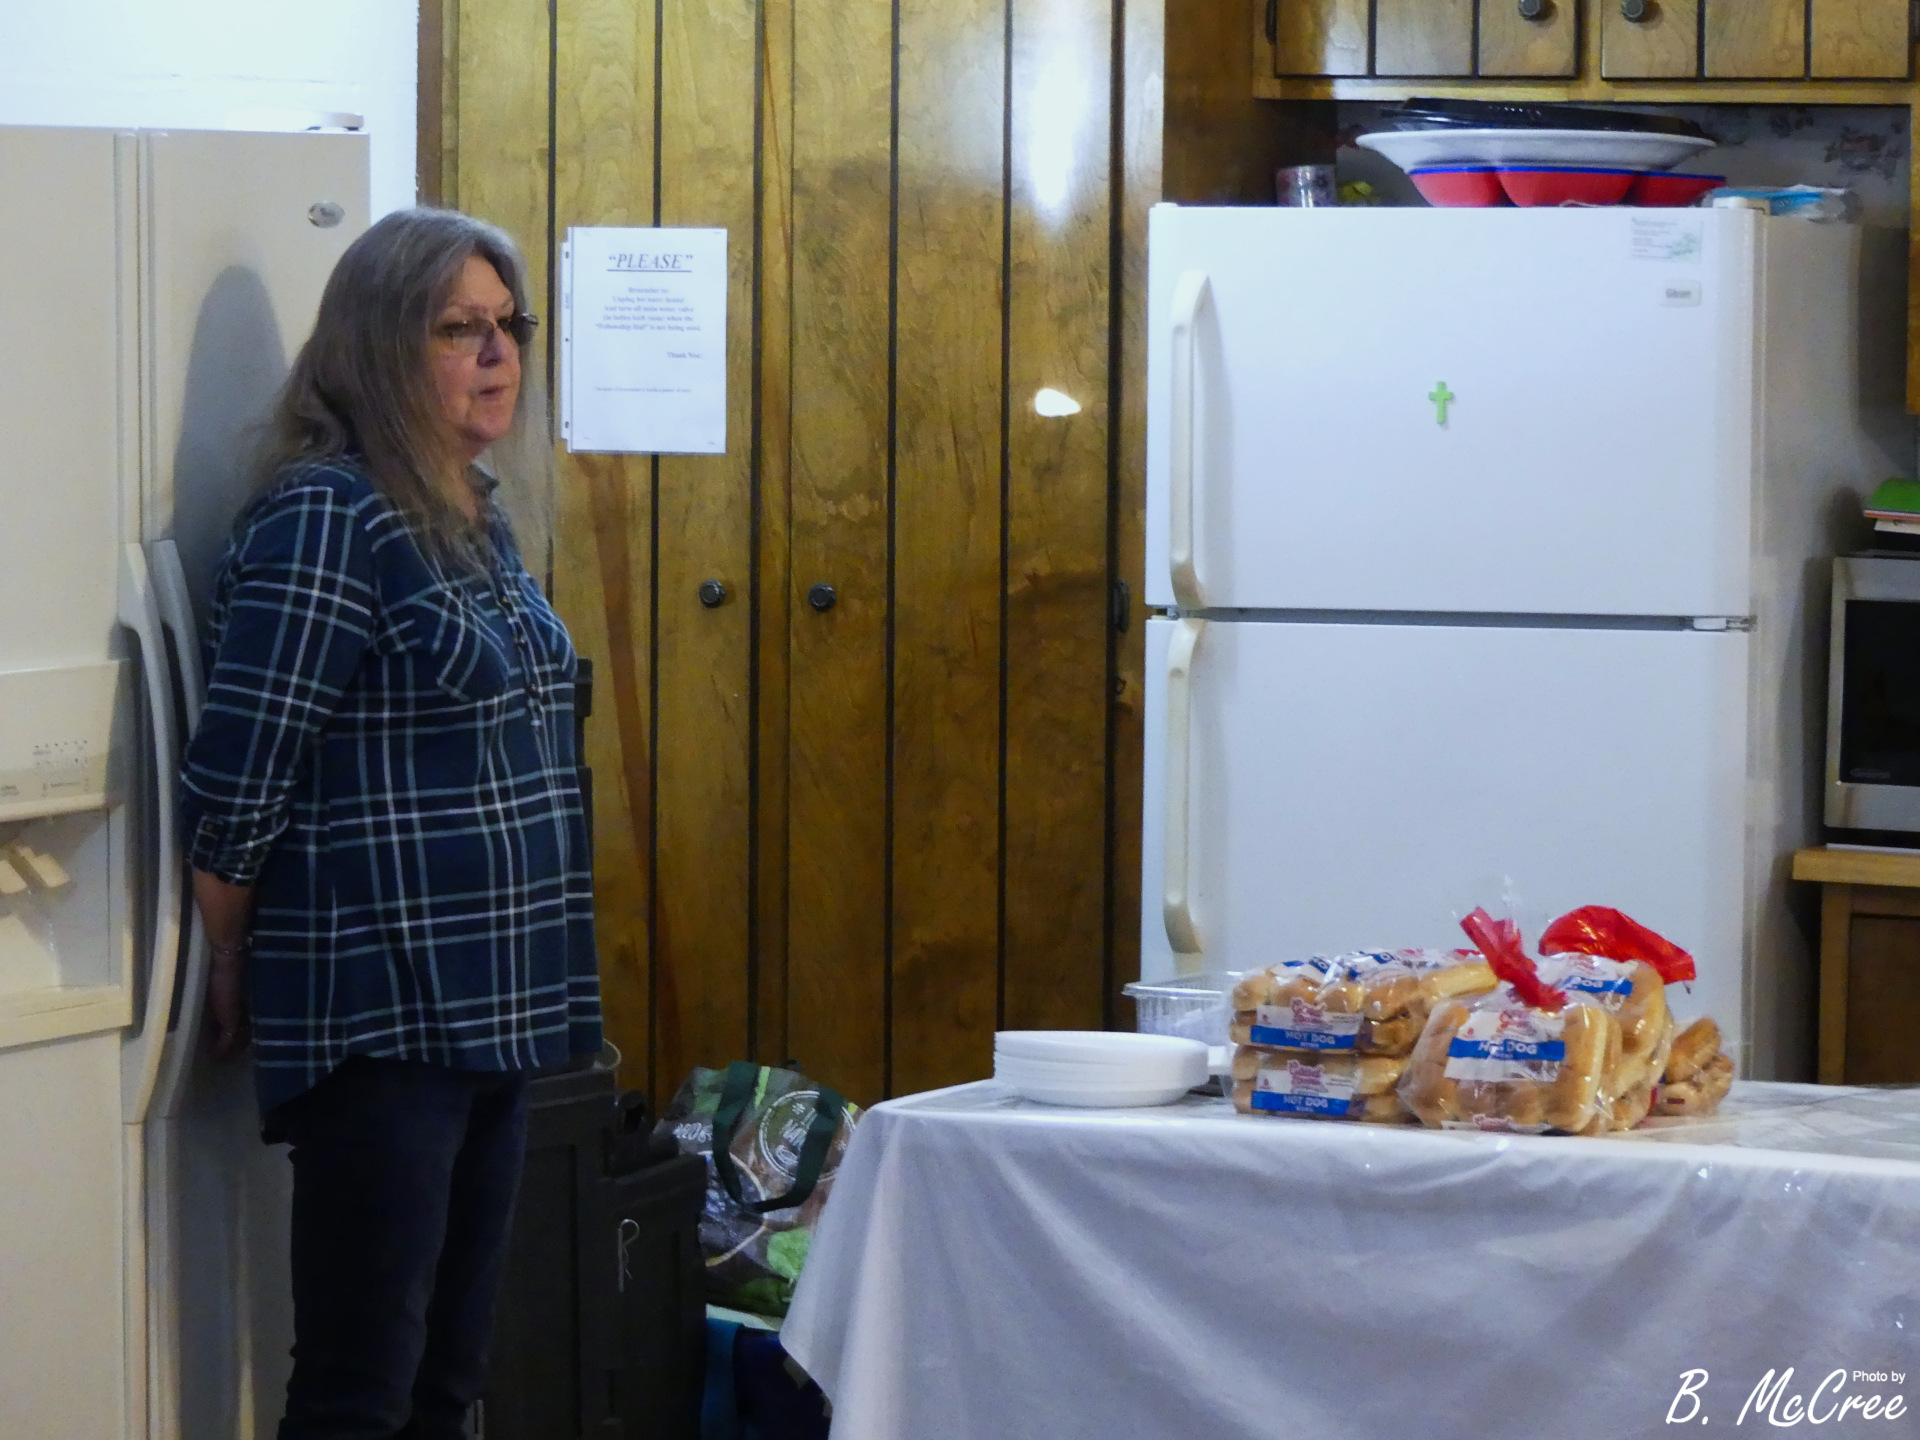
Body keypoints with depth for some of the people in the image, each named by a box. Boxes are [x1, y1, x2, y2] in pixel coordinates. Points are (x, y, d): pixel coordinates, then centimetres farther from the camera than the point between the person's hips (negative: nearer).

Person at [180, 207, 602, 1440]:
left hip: (490, 1009, 8)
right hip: (383, 1017, -8)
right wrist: (237, 970, -2)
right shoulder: (326, 517, -14)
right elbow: (234, 790, -15)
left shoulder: (476, 516, 12)